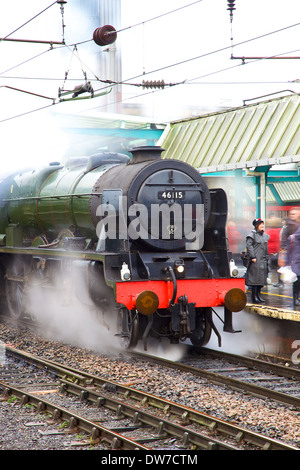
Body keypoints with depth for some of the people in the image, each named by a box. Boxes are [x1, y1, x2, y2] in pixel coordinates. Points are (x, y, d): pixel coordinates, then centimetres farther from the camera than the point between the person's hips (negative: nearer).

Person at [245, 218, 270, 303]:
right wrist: (252, 257, -18)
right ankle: (254, 297, -3)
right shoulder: (252, 234, -7)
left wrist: (267, 258, 16)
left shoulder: (265, 235, 16)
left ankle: (258, 295, 16)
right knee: (255, 278, -7)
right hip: (255, 261, -7)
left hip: (263, 260, 7)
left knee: (261, 279, 7)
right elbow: (249, 245, -14)